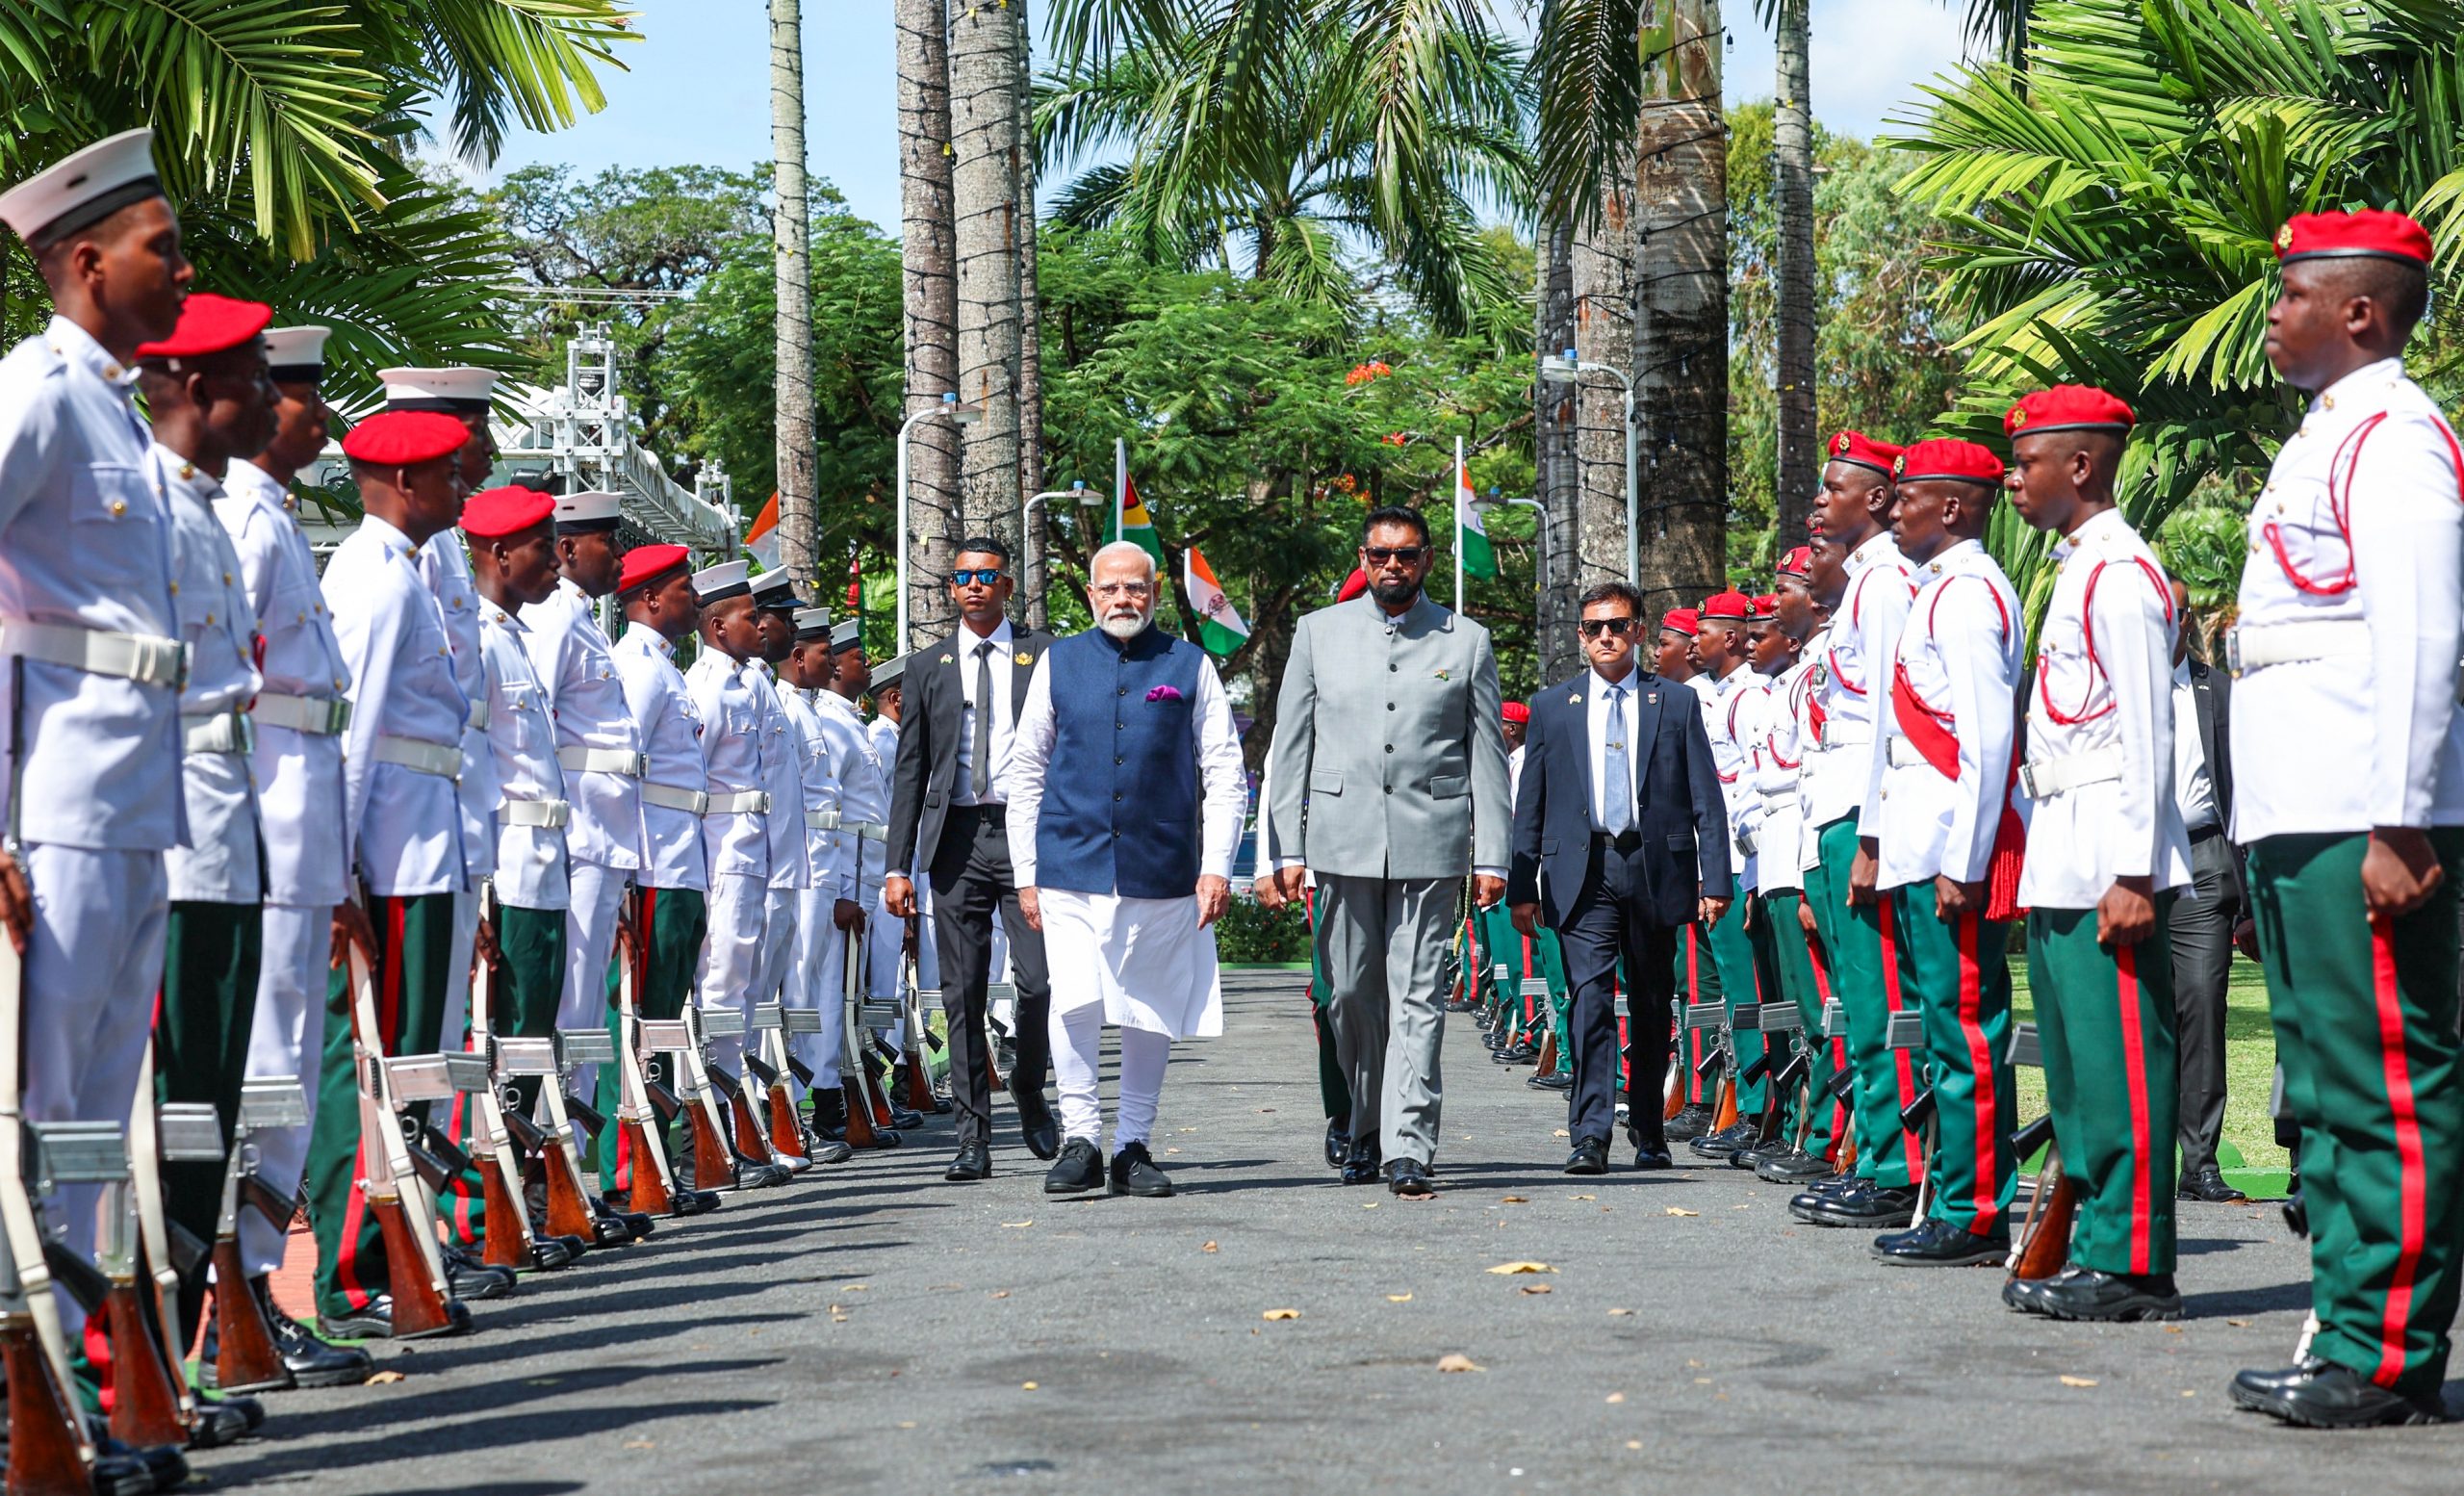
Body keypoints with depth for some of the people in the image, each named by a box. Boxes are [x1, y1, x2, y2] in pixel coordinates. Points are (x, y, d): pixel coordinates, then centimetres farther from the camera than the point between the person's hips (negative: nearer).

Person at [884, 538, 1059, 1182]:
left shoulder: (1043, 654, 7)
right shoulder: (930, 665, 12)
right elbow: (910, 771, 11)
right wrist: (898, 865, 4)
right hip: (957, 838, 2)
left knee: (1040, 979, -10)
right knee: (962, 992, 1)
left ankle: (1028, 1091, 19)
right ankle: (974, 1139, 7)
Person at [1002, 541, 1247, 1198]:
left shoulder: (1190, 666, 6)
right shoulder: (1058, 663, 8)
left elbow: (1225, 774, 6)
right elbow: (1024, 774, 11)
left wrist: (1216, 867, -2)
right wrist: (1026, 873, 5)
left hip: (1161, 872, 0)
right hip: (1070, 867, 0)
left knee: (1151, 1014, 6)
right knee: (1074, 1003, -13)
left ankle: (1132, 1147, 16)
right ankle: (1080, 1140, -2)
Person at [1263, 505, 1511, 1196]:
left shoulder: (1467, 641, 8)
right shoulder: (1319, 632, 11)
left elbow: (1487, 755, 7)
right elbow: (1290, 746, 9)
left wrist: (1492, 855, 1)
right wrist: (1287, 848, 2)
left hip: (1430, 842, -2)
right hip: (1343, 841, 2)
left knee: (1418, 996, -7)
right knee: (1352, 994, 6)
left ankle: (1409, 1147, -9)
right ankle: (1366, 1131, 23)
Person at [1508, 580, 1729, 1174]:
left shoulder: (1677, 703, 8)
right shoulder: (1551, 706, 11)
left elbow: (1706, 798, 5)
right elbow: (1529, 805, 10)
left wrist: (1716, 878, -2)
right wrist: (1521, 885, 4)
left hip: (1655, 868, 1)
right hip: (1583, 869, -1)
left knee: (1653, 1004, 8)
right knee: (1590, 995, -12)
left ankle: (1650, 1134, 20)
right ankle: (1590, 1135, -16)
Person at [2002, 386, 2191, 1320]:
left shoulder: (2120, 573, -11)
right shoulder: (2076, 571, 19)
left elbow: (2146, 733, -16)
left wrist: (2132, 874, -20)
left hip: (2107, 862, -10)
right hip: (2061, 860, 10)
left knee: (2119, 1063, -7)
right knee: (2076, 1067, 12)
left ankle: (2134, 1265, -4)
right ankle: (2095, 1246, 18)